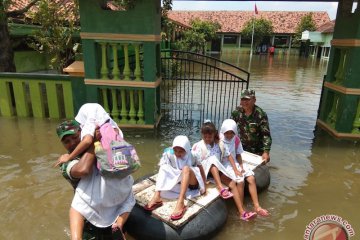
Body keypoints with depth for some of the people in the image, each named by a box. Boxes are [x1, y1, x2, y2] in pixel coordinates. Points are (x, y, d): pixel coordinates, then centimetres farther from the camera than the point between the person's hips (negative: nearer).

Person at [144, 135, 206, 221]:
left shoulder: (192, 155, -16)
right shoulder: (170, 154, -12)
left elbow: (201, 168, -9)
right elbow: (163, 169, -10)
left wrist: (203, 185, -13)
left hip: (192, 183, -3)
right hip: (178, 182, 4)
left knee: (186, 168, -35)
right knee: (164, 167, -18)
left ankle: (180, 202, -47)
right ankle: (157, 197, -34)